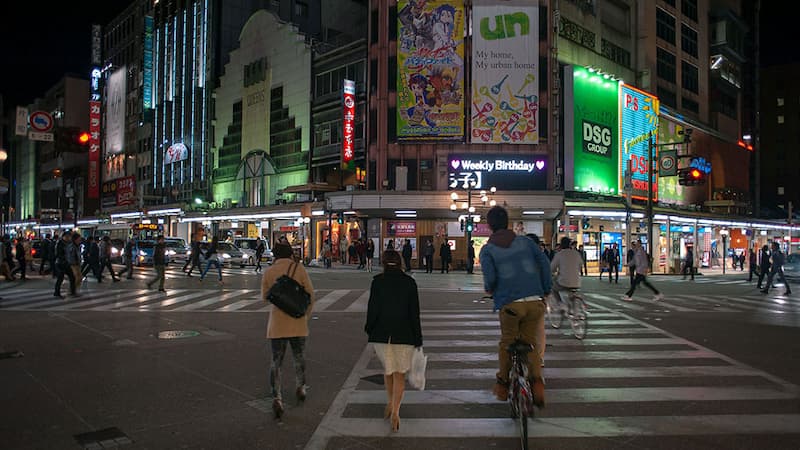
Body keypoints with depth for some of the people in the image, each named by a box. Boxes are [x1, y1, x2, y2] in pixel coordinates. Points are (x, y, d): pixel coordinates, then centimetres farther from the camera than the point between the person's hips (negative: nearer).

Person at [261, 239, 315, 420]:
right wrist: (307, 315, 8)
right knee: (299, 357, 20)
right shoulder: (298, 268, -6)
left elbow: (265, 297, 8)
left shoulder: (268, 272, -2)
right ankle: (300, 388, 37)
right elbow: (310, 294, -5)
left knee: (276, 361, 6)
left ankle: (276, 398, -6)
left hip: (276, 323, 1)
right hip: (297, 322, 0)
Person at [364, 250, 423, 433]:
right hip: (404, 335, 0)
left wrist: (369, 329, 10)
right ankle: (395, 412, 1)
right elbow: (415, 313, -1)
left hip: (381, 333, 0)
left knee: (388, 370, 21)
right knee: (399, 373, 9)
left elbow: (373, 308, -6)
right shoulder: (409, 282, -2)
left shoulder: (377, 281, -5)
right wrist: (417, 339, 5)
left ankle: (390, 403, 34)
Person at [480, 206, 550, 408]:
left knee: (506, 343, 18)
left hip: (509, 304, -2)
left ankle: (503, 385, 26)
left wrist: (489, 290, 11)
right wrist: (546, 290, 11)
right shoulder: (525, 241, 14)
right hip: (535, 302, 2)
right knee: (531, 343, 18)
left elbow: (490, 276, -10)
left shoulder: (487, 249, 5)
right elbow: (544, 262, 3)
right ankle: (536, 379, -3)